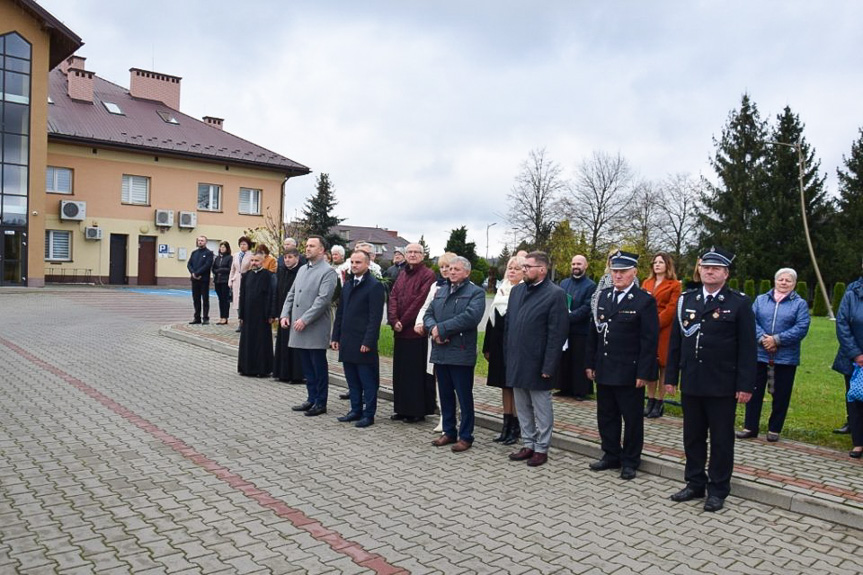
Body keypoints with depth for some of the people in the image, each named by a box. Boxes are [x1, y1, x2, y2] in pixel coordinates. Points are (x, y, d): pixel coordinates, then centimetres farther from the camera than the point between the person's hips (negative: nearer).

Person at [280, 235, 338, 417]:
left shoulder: (328, 272, -9)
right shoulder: (302, 269, 16)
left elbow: (323, 299, -17)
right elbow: (292, 294, 18)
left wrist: (305, 320, -20)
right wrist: (285, 314, 4)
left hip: (316, 328, -7)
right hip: (299, 327, 7)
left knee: (319, 366, 2)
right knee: (307, 366, 14)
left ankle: (321, 403, 12)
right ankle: (312, 399, 25)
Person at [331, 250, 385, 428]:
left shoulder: (374, 286, -9)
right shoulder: (348, 285, 16)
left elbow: (375, 317, -14)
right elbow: (340, 313, 19)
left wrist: (368, 342, -17)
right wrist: (336, 337, 13)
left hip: (363, 343, -7)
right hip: (347, 343, 8)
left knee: (368, 381, 1)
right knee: (352, 380, 14)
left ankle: (368, 414, 10)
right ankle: (356, 410, 25)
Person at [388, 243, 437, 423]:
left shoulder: (428, 275, -7)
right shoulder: (402, 275, 16)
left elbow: (420, 300, -15)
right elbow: (393, 297, 7)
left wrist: (403, 322, -14)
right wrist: (394, 320, -9)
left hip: (417, 332, -7)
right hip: (400, 332, 7)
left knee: (417, 372, -1)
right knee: (400, 371, 12)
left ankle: (418, 411, 9)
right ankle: (402, 409, 22)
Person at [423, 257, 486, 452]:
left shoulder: (476, 293, -4)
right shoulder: (440, 292, 18)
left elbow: (470, 317, -19)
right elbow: (428, 315, 11)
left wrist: (441, 329, -18)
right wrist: (433, 329, -12)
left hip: (461, 353, -6)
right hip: (440, 353, 6)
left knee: (464, 397, 3)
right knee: (445, 395, 15)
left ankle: (465, 436, 14)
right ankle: (449, 432, 27)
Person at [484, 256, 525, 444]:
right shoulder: (501, 291, 13)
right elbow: (492, 320, 14)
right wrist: (487, 347, 12)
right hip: (499, 345, 6)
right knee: (505, 386, 12)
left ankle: (516, 428, 12)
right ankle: (507, 425, 22)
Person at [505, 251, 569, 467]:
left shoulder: (555, 294, -11)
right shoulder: (516, 290, 9)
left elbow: (557, 334, -14)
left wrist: (548, 366, -17)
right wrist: (508, 356, 10)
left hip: (537, 364, -6)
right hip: (516, 362, 7)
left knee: (541, 409, 7)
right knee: (522, 407, 16)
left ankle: (541, 449, 20)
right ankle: (528, 445, 30)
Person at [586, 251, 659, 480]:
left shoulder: (645, 301, -9)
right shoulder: (604, 296, 9)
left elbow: (650, 340, -11)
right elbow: (594, 332, 12)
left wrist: (643, 373, -14)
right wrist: (590, 363, 9)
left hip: (629, 373, -5)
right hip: (604, 371, 6)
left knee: (632, 419, 8)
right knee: (606, 416, 14)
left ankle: (630, 461, 22)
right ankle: (611, 456, 30)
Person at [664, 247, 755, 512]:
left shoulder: (739, 303, -3)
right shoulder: (686, 300, 7)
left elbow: (747, 348, -5)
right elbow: (675, 341, 9)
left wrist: (745, 385, -10)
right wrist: (671, 377, 7)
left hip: (723, 386, -4)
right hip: (691, 383, 4)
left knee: (721, 440, 7)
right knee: (692, 437, 13)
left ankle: (718, 490, 21)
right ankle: (695, 484, 27)